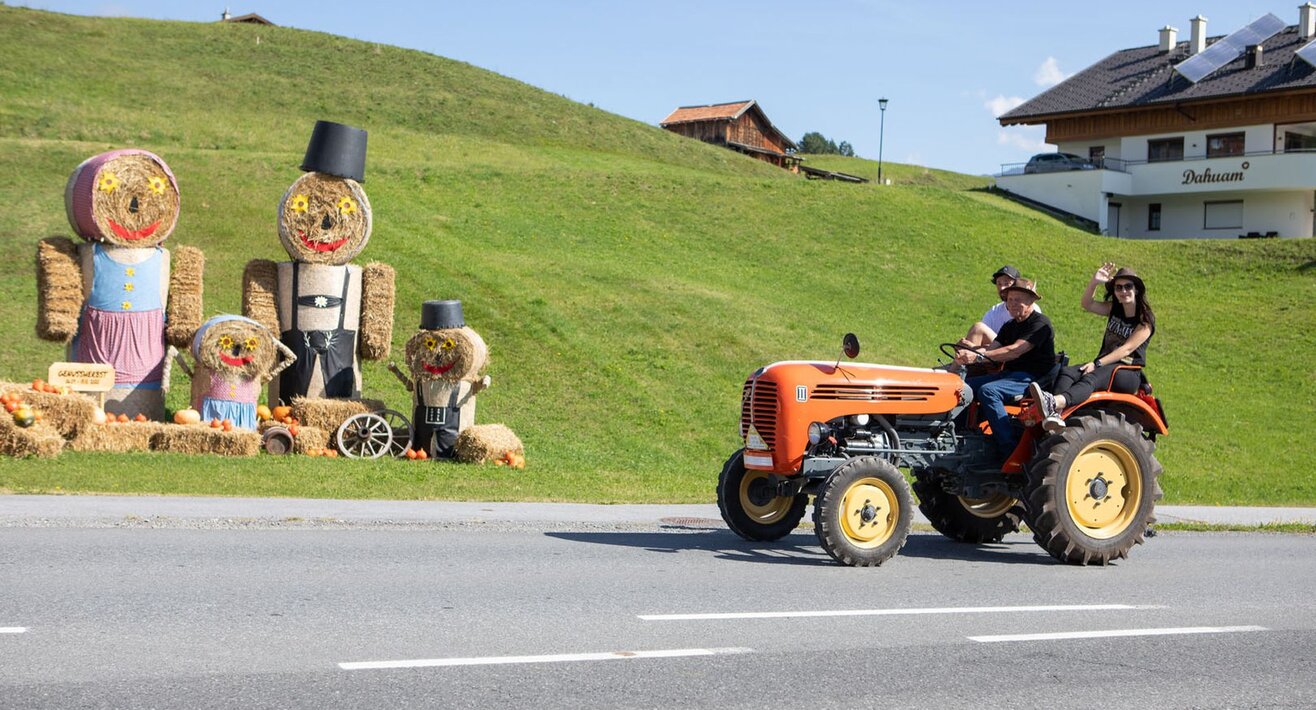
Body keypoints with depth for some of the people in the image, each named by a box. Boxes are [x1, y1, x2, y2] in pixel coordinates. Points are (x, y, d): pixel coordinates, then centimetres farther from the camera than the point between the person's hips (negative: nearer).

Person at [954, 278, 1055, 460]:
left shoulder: (1040, 324, -9)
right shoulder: (1010, 326, 19)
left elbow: (1015, 350, -21)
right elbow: (991, 349, 6)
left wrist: (978, 356, -28)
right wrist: (969, 351, -17)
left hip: (1033, 377, -9)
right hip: (1010, 374, 9)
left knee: (988, 390, -31)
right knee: (964, 385, -6)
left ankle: (1009, 450, -32)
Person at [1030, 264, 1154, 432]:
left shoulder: (1145, 320, -2)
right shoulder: (1114, 309, 17)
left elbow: (1126, 349, -13)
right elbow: (1088, 305, 2)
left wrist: (1098, 363, -23)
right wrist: (1094, 282, -15)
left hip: (1128, 374, -6)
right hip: (1105, 366, 6)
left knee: (1092, 378, -38)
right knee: (1066, 373, -25)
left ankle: (1054, 402, -68)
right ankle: (1054, 414, -55)